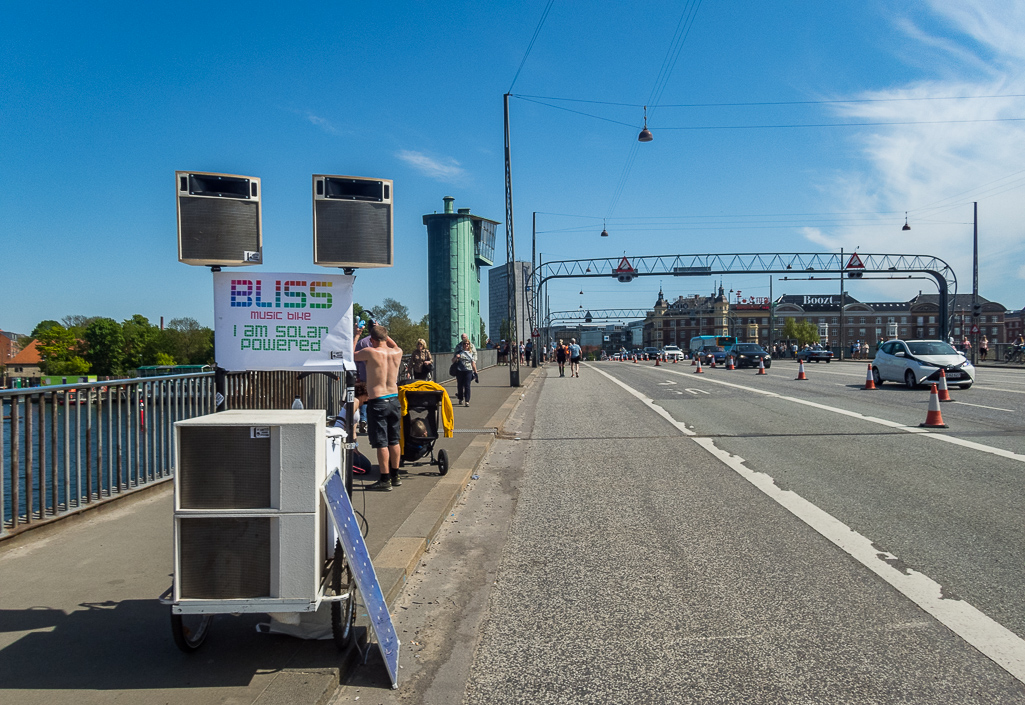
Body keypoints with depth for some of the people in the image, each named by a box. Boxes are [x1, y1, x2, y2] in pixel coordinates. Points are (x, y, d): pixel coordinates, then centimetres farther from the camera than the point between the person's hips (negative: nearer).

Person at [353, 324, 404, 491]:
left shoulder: (370, 352, -14)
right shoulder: (397, 353, 0)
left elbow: (351, 355, 4)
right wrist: (383, 332, 27)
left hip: (377, 401, -6)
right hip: (394, 399, 6)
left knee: (381, 443, 0)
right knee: (394, 441, 15)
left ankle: (385, 480, 4)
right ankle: (395, 476, 26)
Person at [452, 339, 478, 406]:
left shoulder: (471, 353, 13)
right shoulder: (459, 352, 8)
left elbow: (473, 363, 16)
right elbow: (453, 361, 11)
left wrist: (475, 372, 13)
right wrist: (456, 357, -10)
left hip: (468, 371, 0)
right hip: (459, 371, 0)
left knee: (467, 386, -9)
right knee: (460, 385, 7)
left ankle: (467, 401, -12)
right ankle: (460, 399, 23)